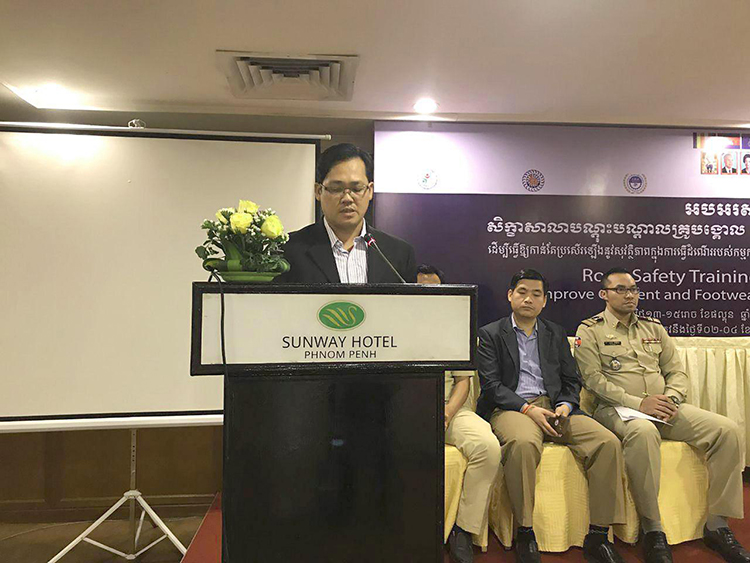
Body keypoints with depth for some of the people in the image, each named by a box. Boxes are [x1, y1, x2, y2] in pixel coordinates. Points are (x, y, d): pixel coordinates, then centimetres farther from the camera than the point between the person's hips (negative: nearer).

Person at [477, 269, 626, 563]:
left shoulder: (556, 333, 20)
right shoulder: (490, 334, 7)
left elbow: (572, 381, 17)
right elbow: (491, 385, -3)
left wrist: (564, 405, -5)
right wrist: (529, 409, -15)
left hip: (554, 407, 4)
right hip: (511, 408, -4)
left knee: (608, 442, -20)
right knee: (523, 443, -38)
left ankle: (598, 536, -11)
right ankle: (525, 534, -21)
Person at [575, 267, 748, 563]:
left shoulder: (653, 328, 19)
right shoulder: (590, 330, 2)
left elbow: (677, 372, 16)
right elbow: (593, 378, -9)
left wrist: (670, 399, -6)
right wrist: (638, 403, -18)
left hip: (664, 406, 6)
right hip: (616, 408, -6)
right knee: (643, 432, -39)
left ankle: (717, 526, -4)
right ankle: (652, 529, -24)